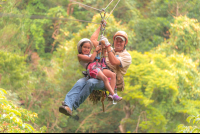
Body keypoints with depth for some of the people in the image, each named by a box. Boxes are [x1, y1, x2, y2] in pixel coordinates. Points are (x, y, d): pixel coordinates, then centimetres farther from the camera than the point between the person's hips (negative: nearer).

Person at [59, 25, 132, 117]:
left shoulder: (126, 56, 9)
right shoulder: (107, 50, 30)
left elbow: (114, 62, -11)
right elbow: (93, 40, 34)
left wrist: (108, 46, -11)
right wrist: (100, 27, 36)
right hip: (96, 76, 5)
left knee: (91, 82, -37)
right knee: (80, 82, -29)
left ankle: (74, 106, -39)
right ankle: (68, 105, -48)